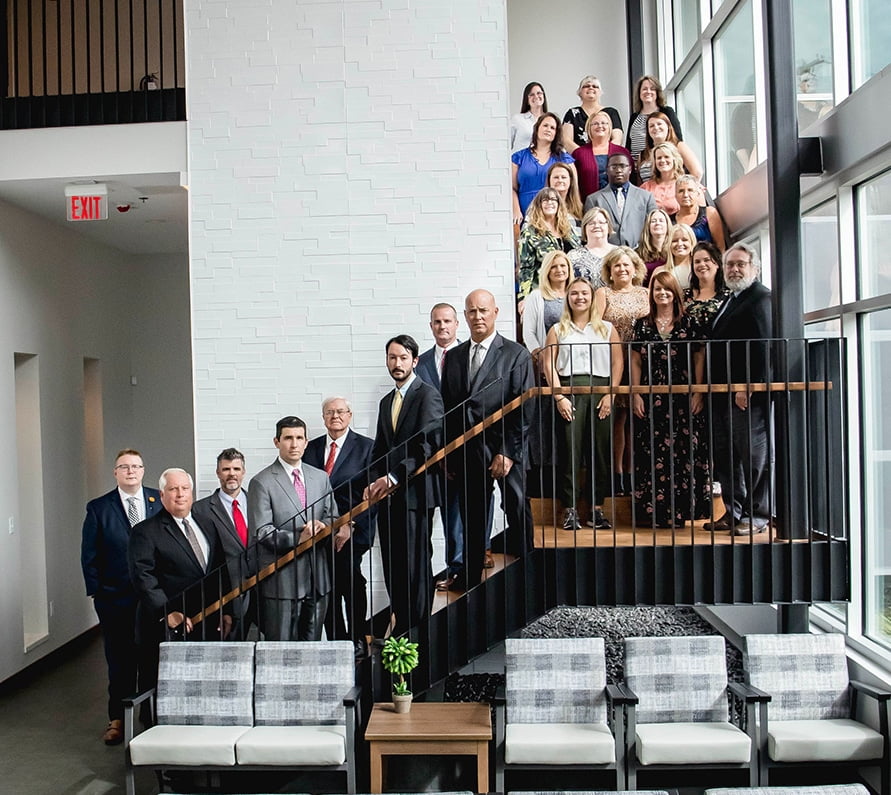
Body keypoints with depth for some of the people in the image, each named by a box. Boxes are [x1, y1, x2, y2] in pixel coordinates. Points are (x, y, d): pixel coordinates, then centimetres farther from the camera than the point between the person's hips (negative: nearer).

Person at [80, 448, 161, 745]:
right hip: (116, 599, 0)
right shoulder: (98, 508, 1)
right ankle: (117, 719, 21)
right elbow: (89, 554, 3)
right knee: (120, 661, 8)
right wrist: (97, 592, -2)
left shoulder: (161, 502, 2)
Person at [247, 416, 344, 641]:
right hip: (281, 580, -5)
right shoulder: (261, 483, -4)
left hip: (318, 579, 5)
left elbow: (332, 516, 15)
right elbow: (261, 532, -10)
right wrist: (297, 538, -21)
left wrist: (323, 526, -9)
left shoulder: (321, 478, 12)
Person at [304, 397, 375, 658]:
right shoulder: (311, 448, 14)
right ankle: (336, 643, 15)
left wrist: (352, 524, -9)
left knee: (350, 581, -8)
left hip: (352, 530, -4)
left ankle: (358, 641, 8)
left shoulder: (366, 447, 3)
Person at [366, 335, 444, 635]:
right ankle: (400, 626, 14)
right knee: (392, 566, 6)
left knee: (414, 566, -7)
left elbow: (428, 445, -14)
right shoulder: (386, 401, 21)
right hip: (387, 495, 7)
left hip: (413, 492, -7)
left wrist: (394, 477, -18)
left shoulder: (428, 394, -3)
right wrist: (375, 481, 4)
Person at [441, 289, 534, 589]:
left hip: (507, 451, -3)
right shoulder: (454, 357, 12)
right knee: (472, 522, 9)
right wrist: (448, 456, 6)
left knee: (518, 514, 4)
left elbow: (525, 410, -6)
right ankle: (471, 584, 17)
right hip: (467, 452, 4)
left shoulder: (516, 354, 0)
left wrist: (508, 452, -13)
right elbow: (447, 409, 12)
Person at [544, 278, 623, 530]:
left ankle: (597, 508, 7)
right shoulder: (558, 330, 14)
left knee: (601, 450, 0)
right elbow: (549, 365, 4)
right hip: (569, 389, -1)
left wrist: (610, 394, -5)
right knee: (570, 448, -6)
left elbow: (617, 363, 7)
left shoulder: (606, 328, 16)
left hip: (600, 390, 1)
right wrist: (559, 397, -8)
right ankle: (570, 510, -1)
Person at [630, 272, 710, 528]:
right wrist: (636, 394, 0)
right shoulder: (642, 325, 9)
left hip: (683, 397, -1)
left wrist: (698, 393, -4)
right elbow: (635, 362, 8)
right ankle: (655, 512, 6)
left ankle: (681, 508, 7)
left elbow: (699, 359, 4)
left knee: (684, 451, -2)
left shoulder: (688, 323, 6)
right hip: (651, 398, 1)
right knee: (653, 453, 0)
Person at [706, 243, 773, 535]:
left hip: (749, 394, -9)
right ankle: (733, 512, 20)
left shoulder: (761, 298, -7)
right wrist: (712, 387, 14)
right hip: (722, 395, 9)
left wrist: (747, 387, -21)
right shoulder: (730, 300, 21)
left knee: (754, 455, 0)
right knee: (725, 457, 11)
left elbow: (763, 345, -17)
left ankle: (757, 516, 9)